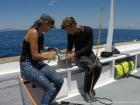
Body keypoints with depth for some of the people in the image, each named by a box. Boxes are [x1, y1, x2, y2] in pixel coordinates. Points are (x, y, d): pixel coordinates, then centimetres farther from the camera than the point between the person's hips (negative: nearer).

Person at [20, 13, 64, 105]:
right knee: (50, 88, -26)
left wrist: (49, 53, 9)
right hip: (27, 65, -8)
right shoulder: (33, 32, -18)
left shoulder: (41, 33, 10)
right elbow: (34, 56, -19)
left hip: (38, 63, 8)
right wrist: (48, 57, -5)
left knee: (59, 81, -12)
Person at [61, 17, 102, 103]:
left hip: (89, 53, 1)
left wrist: (75, 54, -21)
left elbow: (89, 46, -14)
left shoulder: (88, 30, -12)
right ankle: (86, 92, -13)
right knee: (91, 67, -32)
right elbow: (70, 47, 6)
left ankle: (91, 89, -8)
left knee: (98, 66, -30)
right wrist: (68, 53, -18)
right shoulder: (70, 35, -5)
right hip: (79, 56, -1)